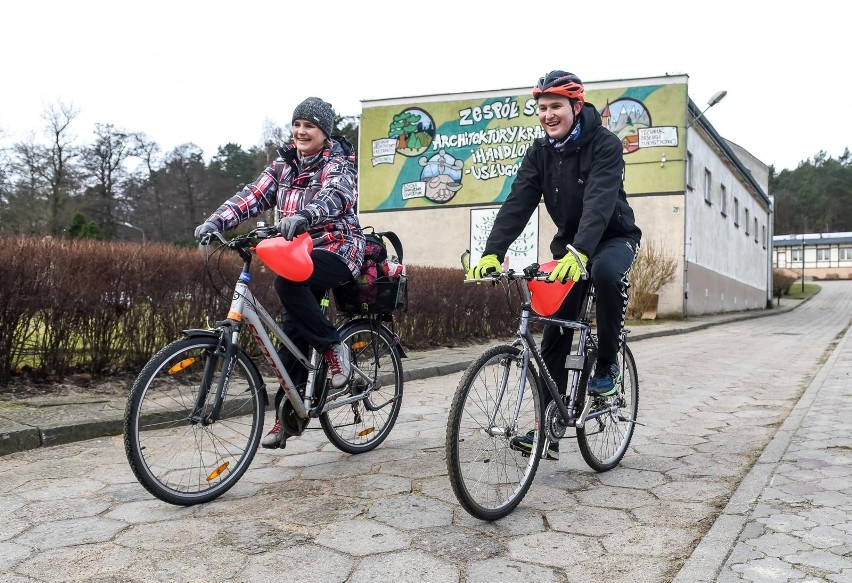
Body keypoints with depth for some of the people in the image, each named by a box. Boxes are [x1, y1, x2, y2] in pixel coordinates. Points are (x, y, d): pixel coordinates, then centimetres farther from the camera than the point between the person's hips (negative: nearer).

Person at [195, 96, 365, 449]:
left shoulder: (337, 164, -7)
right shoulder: (284, 165, 11)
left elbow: (336, 197, -28)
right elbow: (252, 196, -1)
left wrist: (302, 216, -49)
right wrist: (215, 221, -17)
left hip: (337, 250, -6)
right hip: (300, 252, 6)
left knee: (287, 281, -33)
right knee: (293, 329, 0)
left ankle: (333, 347, -14)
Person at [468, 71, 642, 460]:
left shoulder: (604, 144, -19)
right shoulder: (540, 153, -5)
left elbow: (600, 201, -34)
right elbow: (517, 204, -16)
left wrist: (579, 254, -50)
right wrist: (492, 253, -31)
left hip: (613, 237, -4)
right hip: (569, 244, 5)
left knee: (607, 272, -40)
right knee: (553, 336, -4)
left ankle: (607, 364, -16)